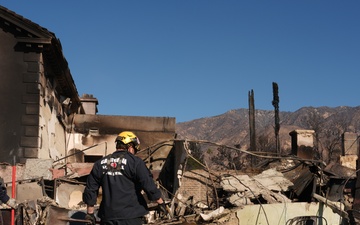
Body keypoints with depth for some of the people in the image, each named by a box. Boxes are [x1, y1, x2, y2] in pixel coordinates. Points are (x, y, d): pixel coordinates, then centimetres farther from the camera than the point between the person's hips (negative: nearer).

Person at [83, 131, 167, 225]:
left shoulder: (100, 164, 9)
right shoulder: (135, 162, -7)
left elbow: (90, 190, 12)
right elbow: (149, 186, -9)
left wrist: (90, 213, 20)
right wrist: (161, 202, 5)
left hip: (107, 217, 4)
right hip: (131, 217, -4)